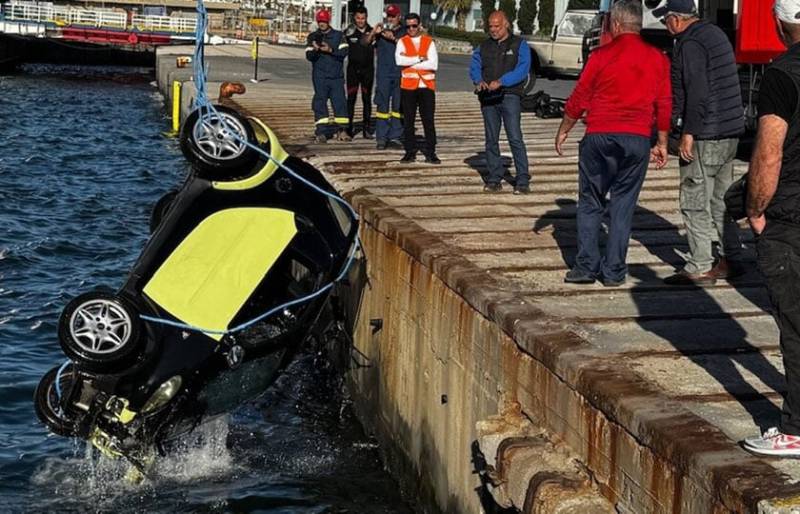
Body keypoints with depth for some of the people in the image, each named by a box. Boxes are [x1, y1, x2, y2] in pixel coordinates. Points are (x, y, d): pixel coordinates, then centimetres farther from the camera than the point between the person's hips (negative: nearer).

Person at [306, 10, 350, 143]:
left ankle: (341, 130, 7)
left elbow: (344, 52, -4)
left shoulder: (338, 35, 7)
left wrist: (330, 50, -18)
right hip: (320, 76, -1)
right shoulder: (312, 37, 7)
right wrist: (315, 49, -23)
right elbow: (309, 56, -2)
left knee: (340, 102, 0)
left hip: (337, 76, 1)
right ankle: (320, 132, -2)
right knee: (320, 103, -3)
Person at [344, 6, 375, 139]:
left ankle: (366, 128, 7)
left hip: (368, 69, 1)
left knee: (367, 99, 4)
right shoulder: (349, 32, 1)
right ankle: (349, 127, 2)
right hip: (353, 68, -1)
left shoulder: (372, 31, 5)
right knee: (351, 98, -2)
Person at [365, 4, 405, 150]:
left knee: (398, 105, 3)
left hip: (400, 74, 0)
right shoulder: (381, 30, 10)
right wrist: (373, 32, -17)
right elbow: (366, 42, 0)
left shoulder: (404, 32, 8)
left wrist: (394, 39, -20)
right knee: (382, 105, -4)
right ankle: (381, 137, -3)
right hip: (383, 73, 0)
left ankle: (395, 136, 10)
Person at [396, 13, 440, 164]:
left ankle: (430, 153, 3)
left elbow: (433, 64, -8)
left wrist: (410, 62, -8)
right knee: (408, 121, 4)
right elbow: (399, 60, -13)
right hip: (408, 86, 1)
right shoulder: (402, 42, 6)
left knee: (428, 121, -1)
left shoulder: (429, 42, 5)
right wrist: (420, 58, -12)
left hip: (427, 85, -1)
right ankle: (410, 152, 12)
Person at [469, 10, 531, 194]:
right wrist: (478, 81, -16)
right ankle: (494, 179, 12)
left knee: (515, 138, -11)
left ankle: (523, 181, -10)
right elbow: (474, 66, 7)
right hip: (488, 98, 5)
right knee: (491, 140, 6)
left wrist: (501, 81, -23)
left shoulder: (519, 45, 4)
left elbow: (522, 69, -10)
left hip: (509, 96, -5)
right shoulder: (484, 46, 17)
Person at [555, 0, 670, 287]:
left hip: (599, 137, -2)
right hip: (638, 140, 2)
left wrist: (563, 132, 13)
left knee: (590, 203, 9)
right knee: (623, 205, 7)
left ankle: (586, 266, 6)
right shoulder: (657, 59, 5)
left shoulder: (602, 55, -4)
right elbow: (664, 105, 7)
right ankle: (613, 271, 6)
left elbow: (578, 99, 0)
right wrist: (662, 143, 16)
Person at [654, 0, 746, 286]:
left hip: (705, 135, -10)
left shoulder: (690, 44, -15)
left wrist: (688, 133, -19)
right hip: (730, 131, 10)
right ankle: (731, 259, 22)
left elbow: (697, 93, -22)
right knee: (721, 198, 16)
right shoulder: (716, 34, 15)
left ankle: (700, 268, -3)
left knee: (694, 202, -4)